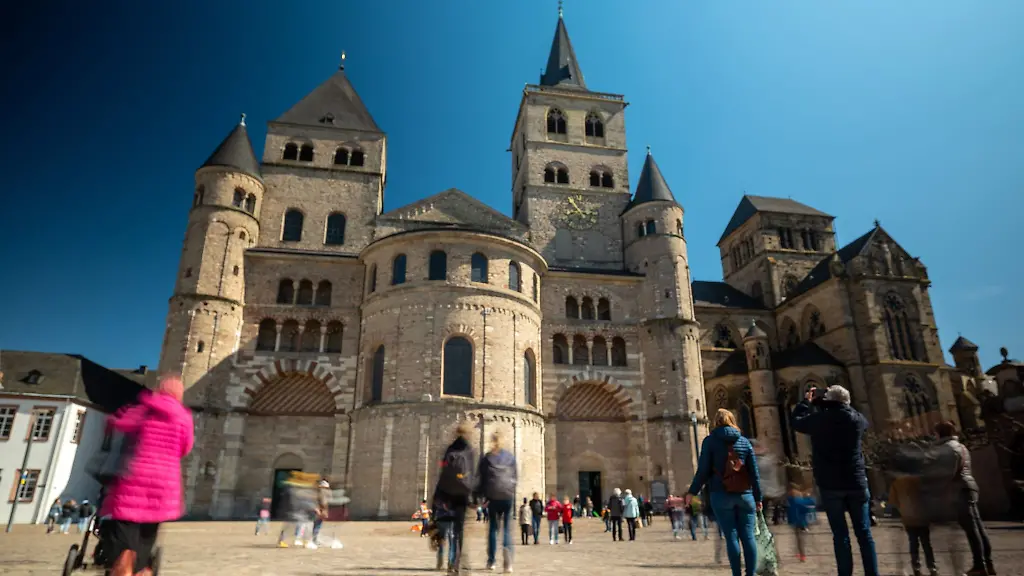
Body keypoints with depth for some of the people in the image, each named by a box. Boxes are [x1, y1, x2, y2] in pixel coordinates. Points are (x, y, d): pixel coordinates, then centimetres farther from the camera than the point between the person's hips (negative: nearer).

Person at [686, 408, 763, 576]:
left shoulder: (710, 441, 0)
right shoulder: (745, 442, 8)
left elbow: (703, 471, -4)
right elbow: (754, 473, 6)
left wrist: (692, 492, 4)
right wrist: (758, 497, 13)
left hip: (721, 495, -2)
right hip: (745, 495, 2)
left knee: (731, 537, 1)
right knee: (748, 536, 5)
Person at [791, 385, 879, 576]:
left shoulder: (818, 419, -5)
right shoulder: (857, 419, 2)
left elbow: (796, 421, 12)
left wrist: (807, 401, 24)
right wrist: (843, 405, 27)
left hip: (830, 485, -2)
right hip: (856, 483, 2)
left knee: (840, 534, 2)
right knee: (864, 533, 9)